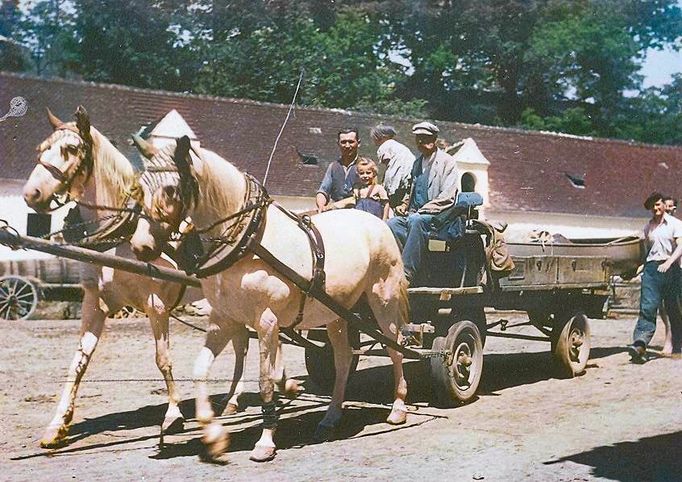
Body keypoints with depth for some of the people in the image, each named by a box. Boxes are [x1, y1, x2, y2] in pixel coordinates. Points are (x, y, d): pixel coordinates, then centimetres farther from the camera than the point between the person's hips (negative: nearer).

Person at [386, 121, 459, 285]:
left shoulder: (447, 162, 0)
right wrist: (404, 205, 10)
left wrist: (421, 211, -17)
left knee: (415, 221, -38)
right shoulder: (417, 163, 21)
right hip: (414, 214, 6)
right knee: (391, 224, -24)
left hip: (437, 216, -6)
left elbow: (447, 198, -10)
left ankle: (407, 273, -39)